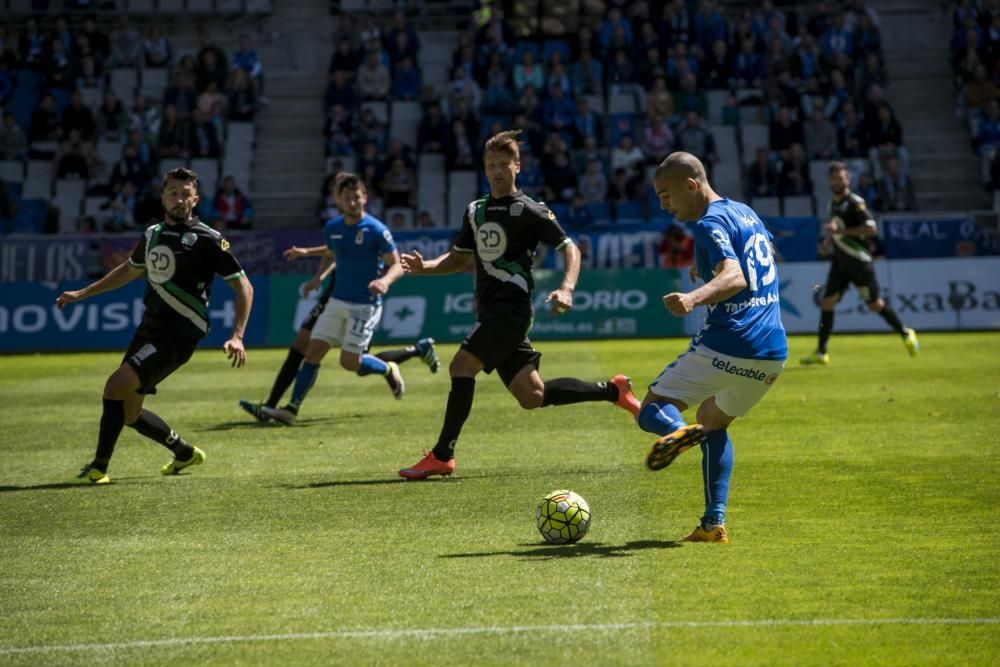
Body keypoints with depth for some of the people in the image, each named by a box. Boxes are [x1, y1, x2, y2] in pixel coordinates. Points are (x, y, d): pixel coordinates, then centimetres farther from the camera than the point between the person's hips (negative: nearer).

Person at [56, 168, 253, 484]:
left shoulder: (207, 240, -9)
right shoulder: (153, 234, 11)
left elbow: (244, 287, -7)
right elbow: (129, 270, 30)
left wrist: (237, 336, -18)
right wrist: (82, 293, 28)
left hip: (178, 335, -7)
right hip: (149, 327, 7)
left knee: (117, 384, -22)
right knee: (129, 413, 9)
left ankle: (99, 467, -11)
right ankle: (185, 452, 32)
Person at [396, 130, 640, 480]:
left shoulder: (528, 210, -4)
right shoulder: (475, 210, 17)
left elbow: (569, 248, -4)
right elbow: (460, 258, 24)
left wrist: (566, 288, -21)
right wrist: (425, 266, 5)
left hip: (511, 305, -8)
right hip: (490, 308, 8)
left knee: (461, 366, -18)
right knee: (532, 396, 8)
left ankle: (442, 456, -14)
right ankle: (613, 390, 25)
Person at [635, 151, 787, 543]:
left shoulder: (710, 223, -10)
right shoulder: (746, 213, 18)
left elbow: (735, 277, -27)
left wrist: (694, 299, -43)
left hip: (726, 346, -8)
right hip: (773, 353, 8)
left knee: (651, 411, 4)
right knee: (713, 421, 27)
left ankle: (679, 431, -33)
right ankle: (714, 522, 14)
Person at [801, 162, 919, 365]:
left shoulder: (855, 202, -13)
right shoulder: (833, 204, 12)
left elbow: (871, 228, -23)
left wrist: (841, 231, -24)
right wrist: (831, 236, 12)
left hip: (859, 262, -7)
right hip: (840, 262, 7)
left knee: (875, 305, 1)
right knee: (826, 303, -2)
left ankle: (906, 334, 21)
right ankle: (821, 353, 2)